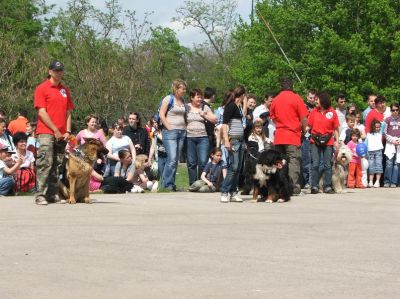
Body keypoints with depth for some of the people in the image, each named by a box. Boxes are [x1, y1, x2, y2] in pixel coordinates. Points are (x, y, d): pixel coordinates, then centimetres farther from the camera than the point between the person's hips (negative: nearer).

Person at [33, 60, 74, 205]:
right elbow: (42, 112, -8)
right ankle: (40, 195, -11)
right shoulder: (42, 89, -2)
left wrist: (67, 131, 4)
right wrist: (55, 130, -10)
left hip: (61, 135, 6)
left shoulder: (65, 90, 16)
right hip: (46, 132, -6)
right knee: (45, 163, -11)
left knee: (56, 165, 6)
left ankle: (52, 194, 10)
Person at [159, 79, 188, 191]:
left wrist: (185, 127, 11)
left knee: (176, 160, 6)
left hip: (182, 132, 7)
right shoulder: (168, 99, -4)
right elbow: (161, 115, -9)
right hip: (170, 132, -7)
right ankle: (167, 184, -8)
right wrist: (169, 128, -13)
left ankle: (171, 184, 10)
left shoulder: (183, 101, 16)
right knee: (172, 159, -15)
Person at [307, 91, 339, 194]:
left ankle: (327, 186, 9)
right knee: (315, 164, -3)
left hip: (328, 141, 0)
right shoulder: (313, 111, 3)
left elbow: (336, 128, 4)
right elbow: (309, 126, 6)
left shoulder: (332, 112, 0)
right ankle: (314, 186, 1)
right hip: (315, 141, 1)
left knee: (327, 165, 4)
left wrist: (337, 141, -1)